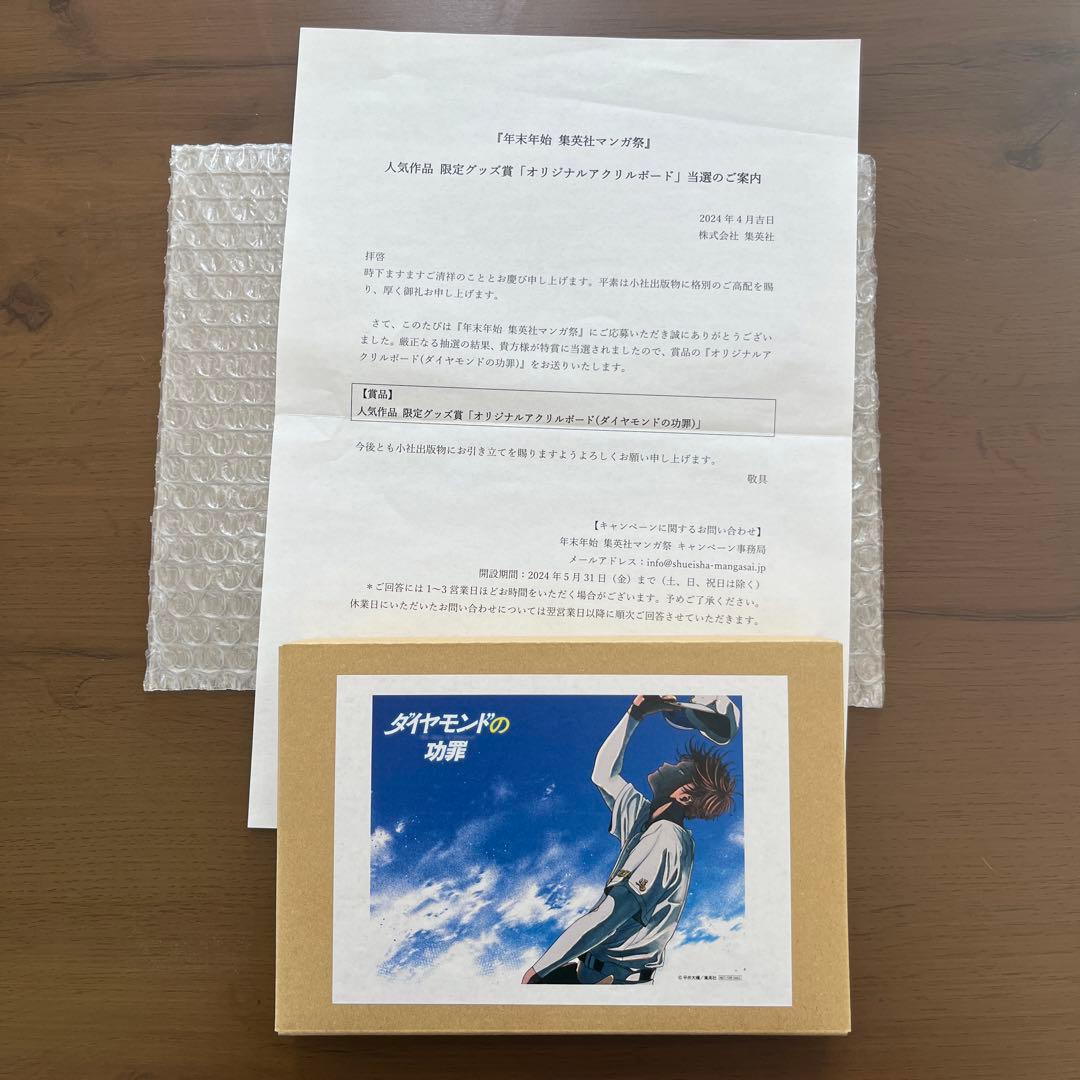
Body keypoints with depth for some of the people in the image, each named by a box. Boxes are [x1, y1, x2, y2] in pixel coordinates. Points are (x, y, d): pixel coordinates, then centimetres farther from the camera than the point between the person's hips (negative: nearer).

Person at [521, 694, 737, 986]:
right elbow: (604, 773, 17)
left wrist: (540, 968, -19)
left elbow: (606, 917, -24)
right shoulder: (646, 819, 4)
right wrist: (636, 713, 11)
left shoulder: (664, 842, -22)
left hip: (613, 976, -8)